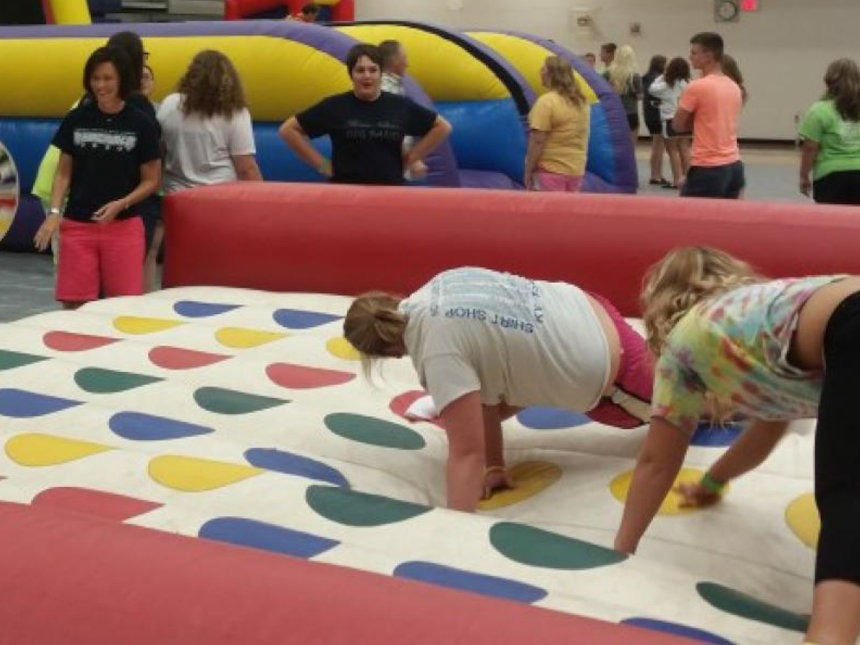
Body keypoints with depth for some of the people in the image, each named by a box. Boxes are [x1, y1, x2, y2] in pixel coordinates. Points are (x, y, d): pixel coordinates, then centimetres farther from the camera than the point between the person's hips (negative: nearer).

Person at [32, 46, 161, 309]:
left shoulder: (141, 124, -2)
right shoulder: (76, 119, 3)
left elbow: (151, 180, 1)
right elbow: (64, 173, 8)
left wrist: (120, 204, -14)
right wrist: (54, 212, -6)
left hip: (124, 226, -2)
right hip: (77, 226, 2)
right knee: (75, 306, 1)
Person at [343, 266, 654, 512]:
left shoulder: (438, 352, -32)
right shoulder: (438, 292, -6)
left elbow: (467, 453, -34)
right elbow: (483, 386, -2)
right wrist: (495, 467, -1)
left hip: (608, 371, -8)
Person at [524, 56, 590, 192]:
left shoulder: (546, 102, -16)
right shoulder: (582, 101, 9)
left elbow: (537, 141, -18)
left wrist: (528, 171, -12)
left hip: (550, 170, -7)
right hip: (576, 169, 8)